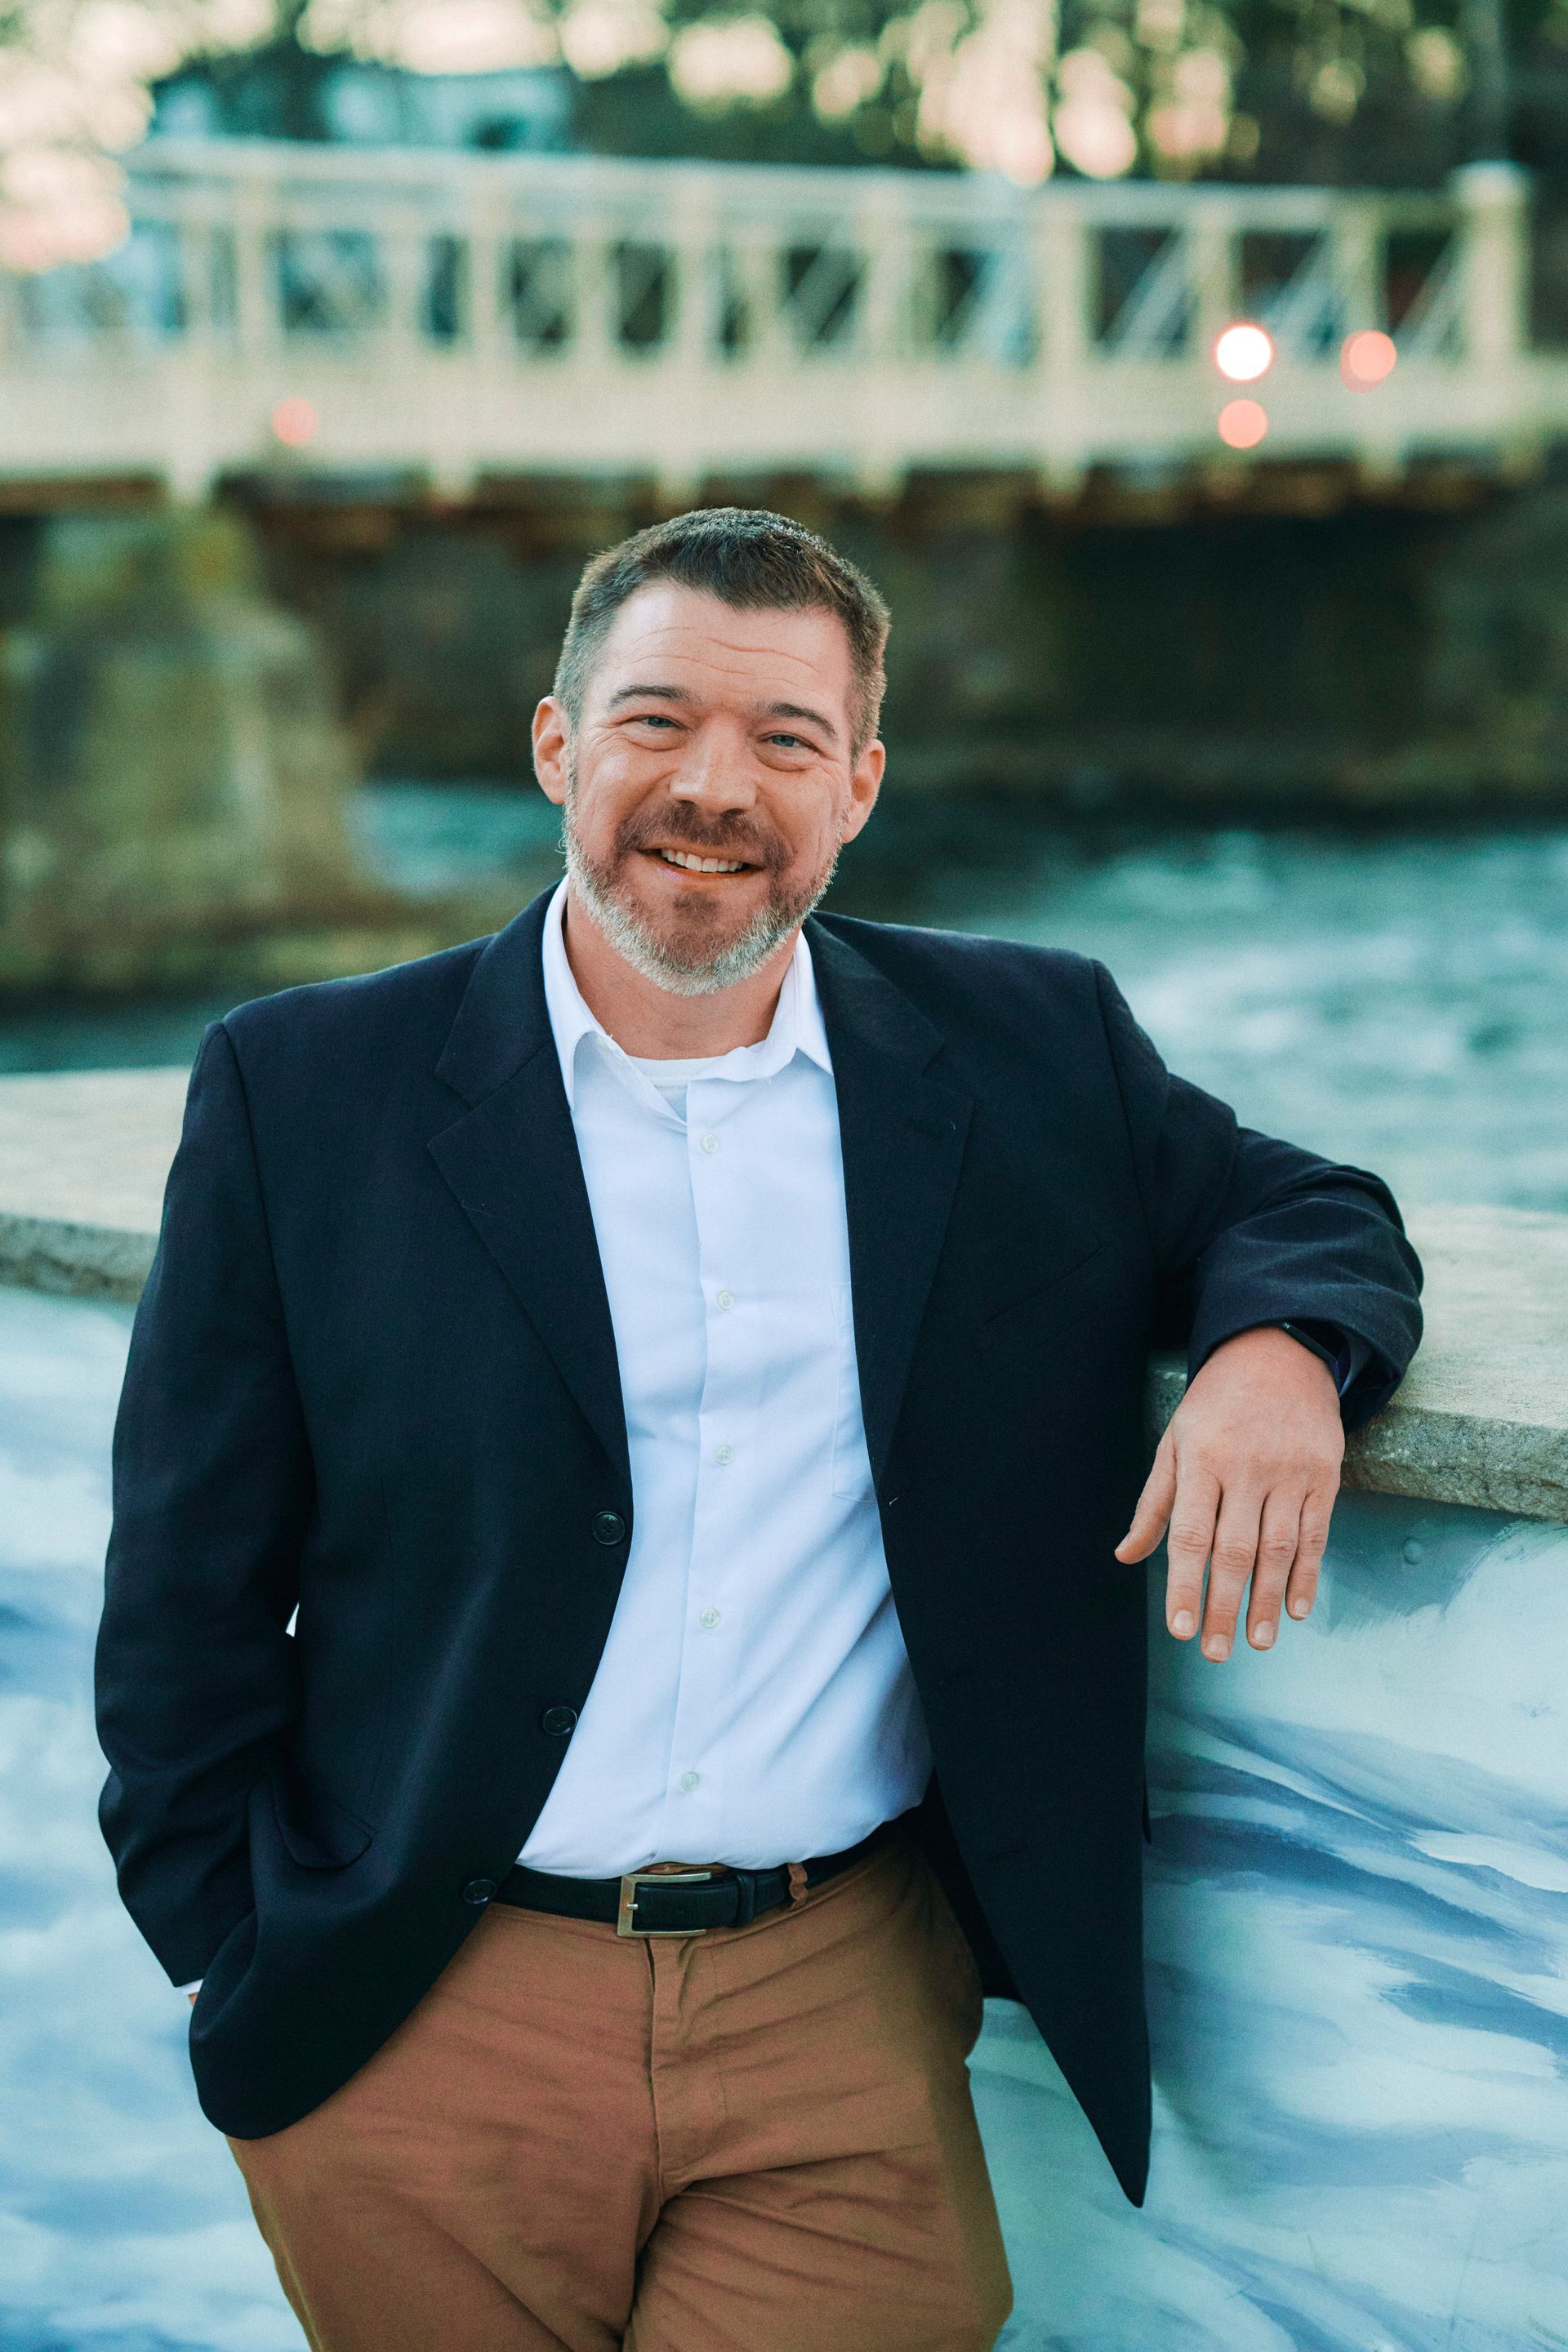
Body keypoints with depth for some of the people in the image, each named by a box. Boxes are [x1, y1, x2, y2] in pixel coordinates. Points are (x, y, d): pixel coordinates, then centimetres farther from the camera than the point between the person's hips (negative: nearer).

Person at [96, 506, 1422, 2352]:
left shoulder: (1028, 1057, 6)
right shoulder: (300, 1092, 1)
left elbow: (1304, 1213, 17)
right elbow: (191, 1595, 4)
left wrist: (1282, 1348, -7)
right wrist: (245, 1979, -1)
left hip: (851, 2025, 1)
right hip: (420, 2048, 0)